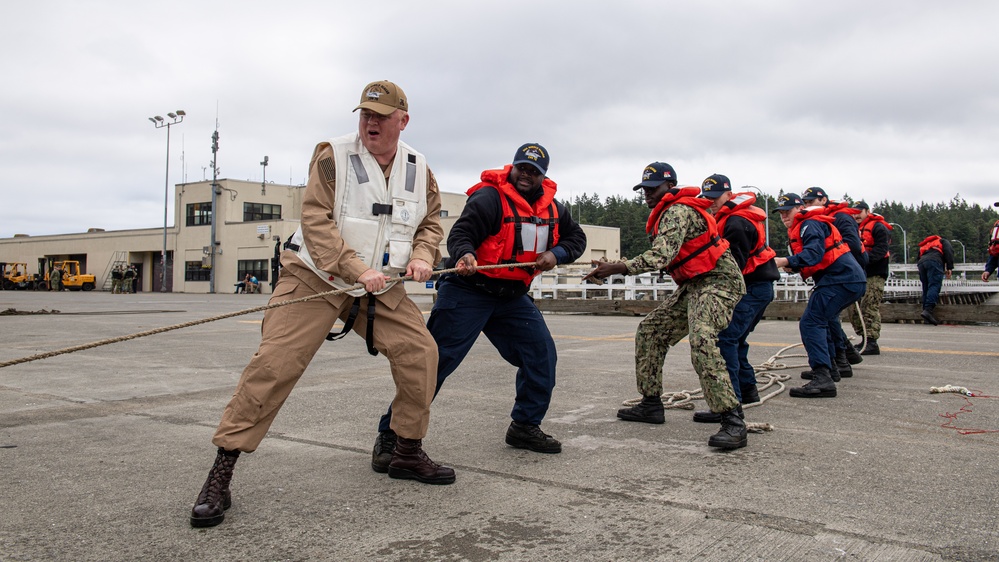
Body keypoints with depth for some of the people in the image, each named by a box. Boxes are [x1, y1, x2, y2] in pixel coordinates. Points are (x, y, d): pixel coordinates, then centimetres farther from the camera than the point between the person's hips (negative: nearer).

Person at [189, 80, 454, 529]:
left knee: (420, 351, -5)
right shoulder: (334, 155, -11)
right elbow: (315, 221, -18)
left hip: (380, 287, 5)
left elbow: (431, 221, 16)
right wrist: (357, 270, -25)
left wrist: (422, 256, -5)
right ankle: (220, 475, -5)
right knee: (274, 362, -15)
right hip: (315, 279, -4)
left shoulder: (418, 168, 4)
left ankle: (408, 454, 14)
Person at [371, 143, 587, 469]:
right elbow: (460, 233, -23)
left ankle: (525, 427, 23)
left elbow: (576, 237, 18)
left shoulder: (551, 207, 9)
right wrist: (466, 254, -46)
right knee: (435, 361, -12)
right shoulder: (489, 197, -14)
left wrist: (555, 254, -3)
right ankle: (390, 436, -4)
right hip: (468, 290, -7)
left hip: (513, 295, 7)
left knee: (541, 355, 4)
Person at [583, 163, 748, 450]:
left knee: (701, 340, -30)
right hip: (693, 285, 11)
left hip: (718, 279, -11)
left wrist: (615, 268, -34)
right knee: (650, 331, 9)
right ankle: (651, 404, 16)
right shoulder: (667, 213, 16)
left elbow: (661, 256, -30)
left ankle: (733, 422, -29)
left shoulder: (678, 211, -16)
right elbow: (662, 256, 18)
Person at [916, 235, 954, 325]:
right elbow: (948, 251, 7)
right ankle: (928, 310, -35)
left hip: (921, 263, 5)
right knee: (934, 286, -16)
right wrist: (949, 268, -1)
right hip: (934, 261, -5)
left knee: (926, 289, 6)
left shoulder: (925, 244, 43)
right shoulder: (944, 241, 28)